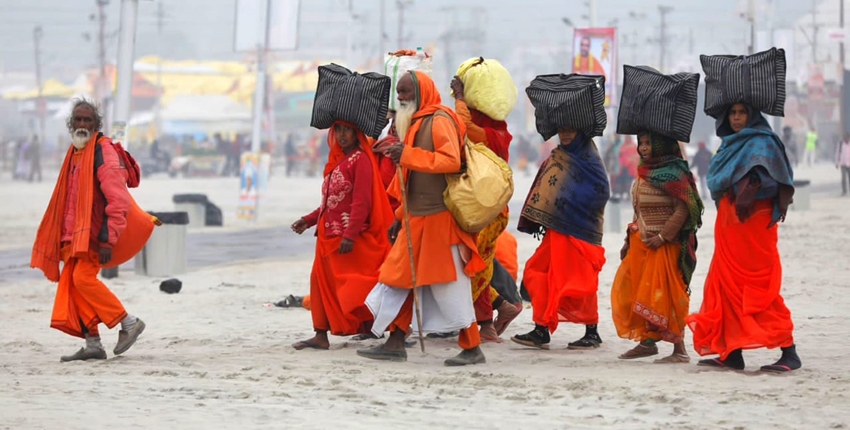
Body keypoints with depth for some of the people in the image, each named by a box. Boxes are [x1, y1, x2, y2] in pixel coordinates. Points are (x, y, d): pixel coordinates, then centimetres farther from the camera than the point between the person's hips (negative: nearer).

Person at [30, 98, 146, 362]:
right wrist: (66, 237, 21)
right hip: (76, 235, 9)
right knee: (70, 284, 3)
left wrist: (108, 239, -23)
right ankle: (93, 345, 8)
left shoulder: (102, 152, -12)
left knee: (83, 278, -20)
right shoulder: (75, 154, 16)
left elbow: (118, 200, -19)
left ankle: (129, 322, -9)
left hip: (95, 233, -9)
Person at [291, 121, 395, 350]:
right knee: (322, 282, 7)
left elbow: (362, 202, -19)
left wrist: (350, 235, -24)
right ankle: (321, 335, 11)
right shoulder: (337, 161, 16)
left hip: (352, 241, -9)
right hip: (329, 236, 9)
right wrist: (309, 220, 11)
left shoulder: (361, 160, -11)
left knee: (354, 287, -8)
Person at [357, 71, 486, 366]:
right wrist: (400, 217, 22)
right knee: (398, 275, 8)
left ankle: (472, 348, 0)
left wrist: (408, 155, -26)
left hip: (440, 217, -10)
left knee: (448, 282, -6)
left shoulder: (439, 121, -10)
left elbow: (452, 161, -25)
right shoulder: (414, 123, 18)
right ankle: (395, 344, 12)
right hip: (416, 218, 10)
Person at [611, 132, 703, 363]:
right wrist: (629, 240, 16)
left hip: (664, 246, -9)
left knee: (662, 296, -9)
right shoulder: (644, 173, 14)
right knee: (629, 291, 8)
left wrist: (663, 236, -22)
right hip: (640, 244, 9)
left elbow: (683, 210, -18)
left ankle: (679, 350, -4)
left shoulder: (673, 173, -12)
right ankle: (647, 341, 18)